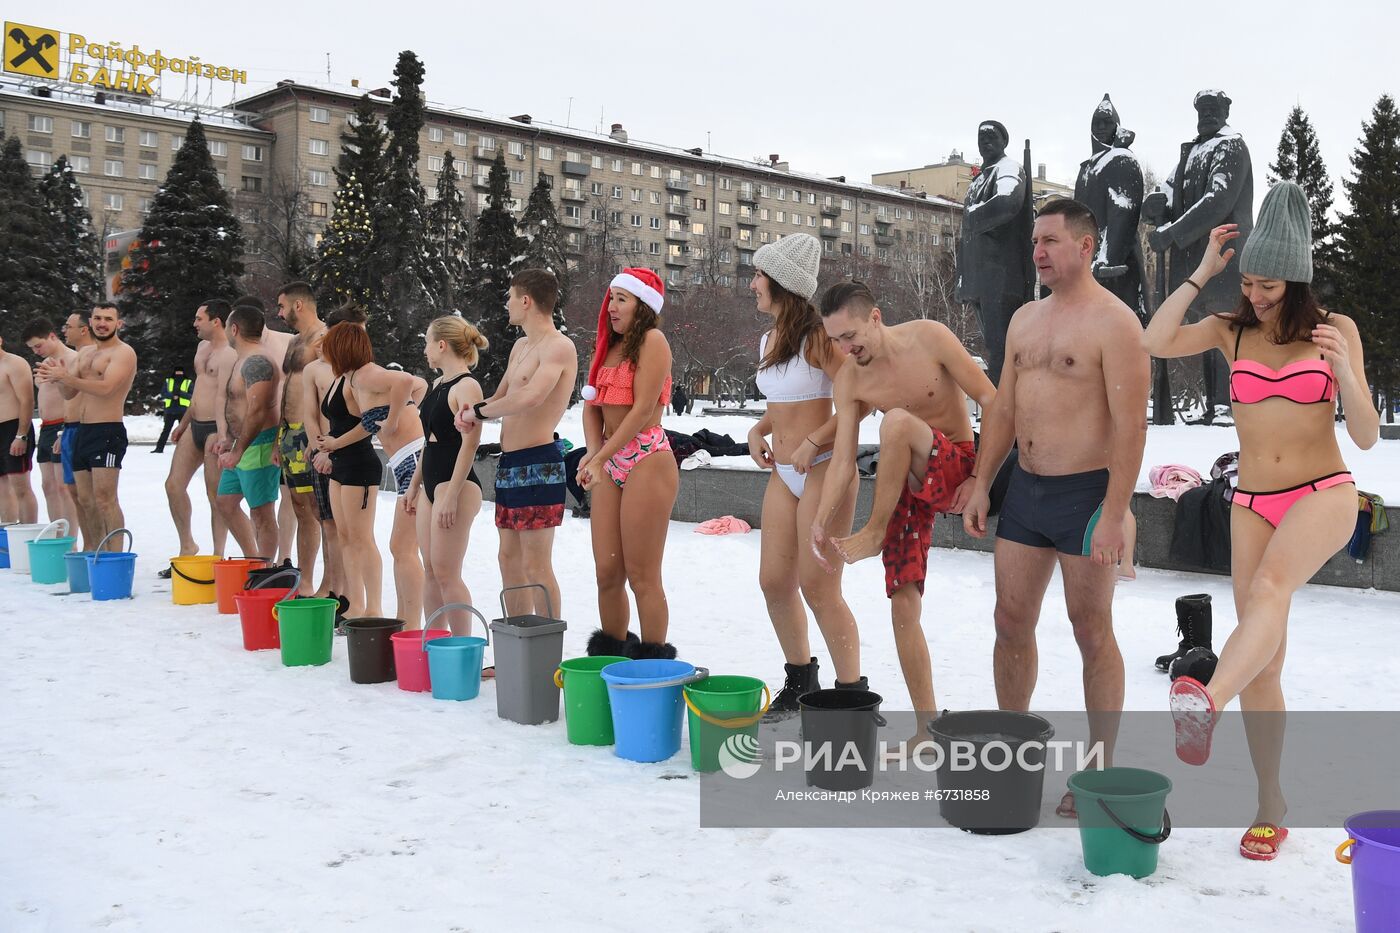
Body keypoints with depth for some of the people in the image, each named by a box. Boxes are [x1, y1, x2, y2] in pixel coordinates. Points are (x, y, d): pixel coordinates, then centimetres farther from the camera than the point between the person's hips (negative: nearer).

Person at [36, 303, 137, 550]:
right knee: (85, 500, 10)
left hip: (108, 432, -8)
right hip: (83, 432, 9)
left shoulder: (123, 352, -6)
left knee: (104, 498, -14)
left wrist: (65, 377, -19)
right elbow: (69, 393, 16)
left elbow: (106, 388, -20)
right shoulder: (85, 354, 20)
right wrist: (59, 377, -5)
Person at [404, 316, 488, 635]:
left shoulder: (467, 387, -13)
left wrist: (451, 496, -22)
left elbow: (469, 444, -19)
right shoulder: (438, 384, 15)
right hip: (431, 484, 9)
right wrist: (414, 485, 22)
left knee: (445, 572, -8)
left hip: (455, 485, -9)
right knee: (431, 571, 10)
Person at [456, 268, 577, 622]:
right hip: (509, 462, 10)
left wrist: (479, 410, -14)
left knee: (536, 566, -8)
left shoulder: (558, 347, -14)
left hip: (538, 463, -10)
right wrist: (470, 413, 4)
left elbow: (529, 398, -29)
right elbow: (501, 396, 27)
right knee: (509, 559, 14)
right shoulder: (521, 346, 18)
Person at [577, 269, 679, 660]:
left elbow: (643, 409, -15)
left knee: (642, 577, -5)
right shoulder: (609, 346, 18)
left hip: (646, 461, -8)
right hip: (611, 464, 8)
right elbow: (592, 406, 12)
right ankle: (611, 657, 21)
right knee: (607, 573, 9)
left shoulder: (652, 341, -7)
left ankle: (654, 661, 5)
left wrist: (599, 458, -16)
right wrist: (593, 454, -6)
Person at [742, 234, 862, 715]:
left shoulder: (816, 336, -14)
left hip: (823, 470, -9)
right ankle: (800, 680, 29)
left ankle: (852, 693, 6)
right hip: (782, 473, 9)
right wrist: (759, 429, 7)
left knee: (818, 587, -7)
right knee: (774, 581, 11)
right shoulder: (768, 341, 12)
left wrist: (813, 443, -20)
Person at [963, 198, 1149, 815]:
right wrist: (981, 485, 10)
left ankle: (1101, 771, 15)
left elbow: (1131, 425, -16)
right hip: (1025, 489, 7)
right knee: (1011, 625, 10)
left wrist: (1113, 515, -20)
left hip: (1085, 493, -7)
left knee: (1092, 635, 3)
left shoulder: (1113, 322, -10)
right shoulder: (1025, 320, 13)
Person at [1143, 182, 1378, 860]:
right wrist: (1203, 272, -6)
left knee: (1270, 586, -36)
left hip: (1323, 495, -3)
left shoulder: (1335, 329, 1)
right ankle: (1270, 805, 11)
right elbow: (1155, 343, -11)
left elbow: (1366, 436, -2)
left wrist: (1344, 372, -20)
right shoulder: (1232, 331, 6)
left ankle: (1205, 700, -59)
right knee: (1264, 660, 1)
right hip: (1252, 504, 3)